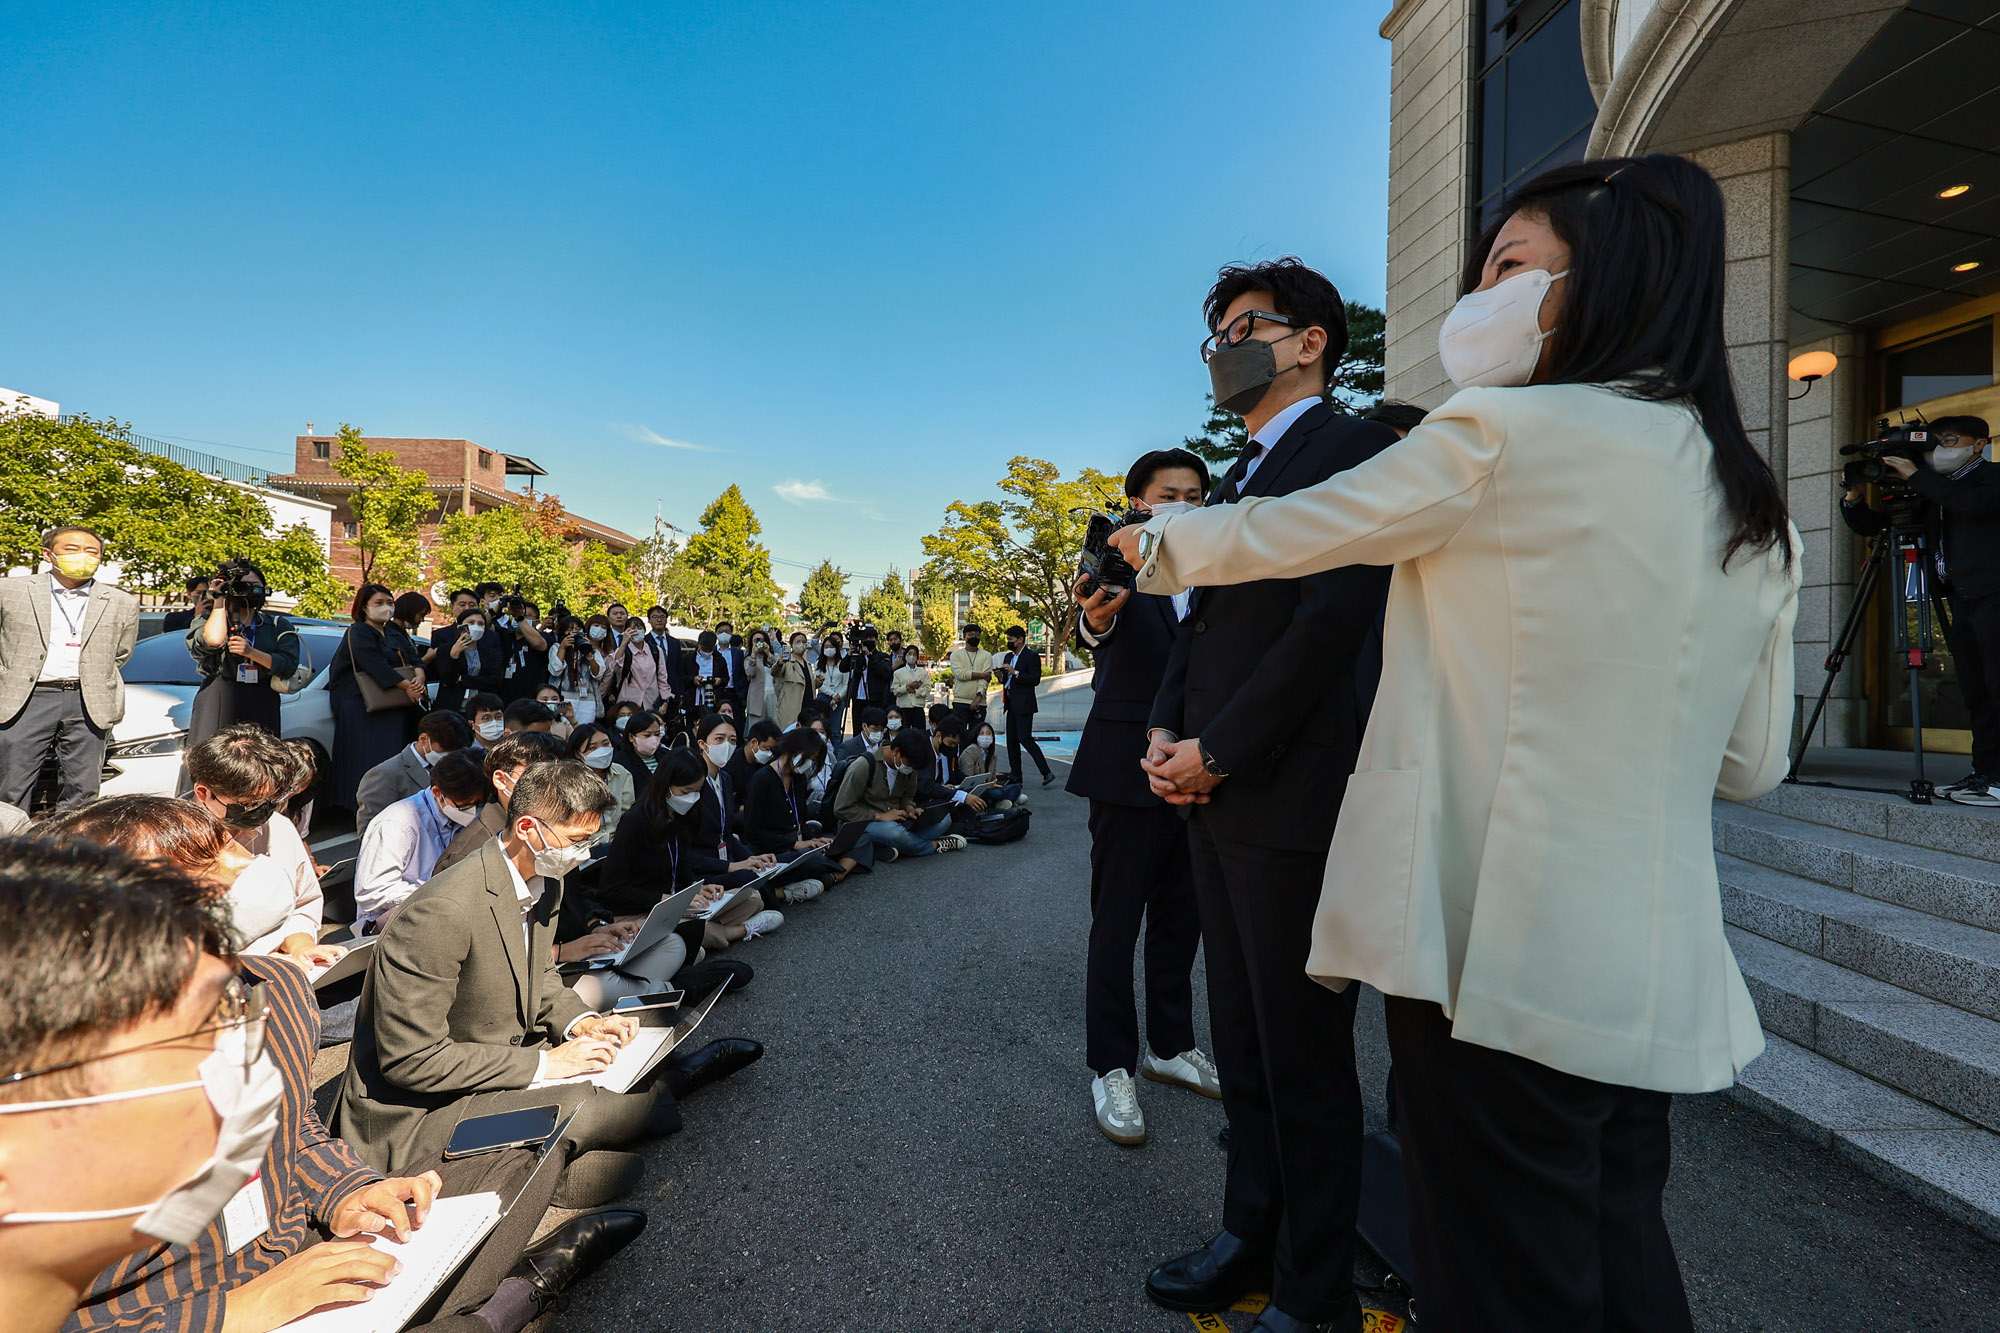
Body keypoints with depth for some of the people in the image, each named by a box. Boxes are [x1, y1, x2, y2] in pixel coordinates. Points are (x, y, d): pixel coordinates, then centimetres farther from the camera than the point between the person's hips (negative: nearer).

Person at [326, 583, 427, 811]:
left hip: (396, 708, 7)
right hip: (363, 709, -7)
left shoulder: (395, 632, 19)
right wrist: (406, 686, -20)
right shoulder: (358, 633, -2)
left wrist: (419, 676, -12)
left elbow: (413, 658, 10)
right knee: (371, 760, -12)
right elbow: (376, 665, -16)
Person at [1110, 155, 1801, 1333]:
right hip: (1659, 984, 8)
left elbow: (1276, 535, -1)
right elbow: (1752, 765, 14)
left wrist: (1159, 545, 18)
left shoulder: (1506, 435, -11)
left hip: (1504, 960, -8)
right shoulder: (1753, 507, 10)